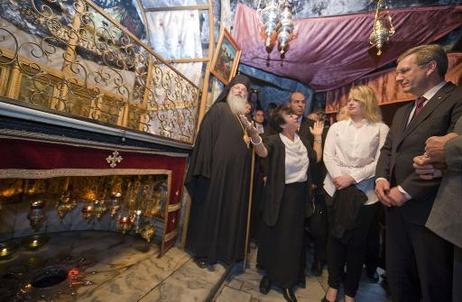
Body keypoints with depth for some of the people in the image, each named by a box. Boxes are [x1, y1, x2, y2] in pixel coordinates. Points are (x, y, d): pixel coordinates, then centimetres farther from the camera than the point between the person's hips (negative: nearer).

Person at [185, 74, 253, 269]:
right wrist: (205, 167, -17)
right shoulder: (219, 109, 1)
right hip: (217, 168, -6)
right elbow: (206, 137, -10)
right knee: (210, 208, 5)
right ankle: (203, 251, 22)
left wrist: (249, 140, 4)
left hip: (237, 172, 6)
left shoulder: (245, 116, 19)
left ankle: (226, 250, 29)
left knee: (232, 211, 12)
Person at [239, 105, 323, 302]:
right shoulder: (275, 141, -12)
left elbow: (316, 158, 11)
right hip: (280, 195, -5)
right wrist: (255, 135, -52)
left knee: (293, 238, 15)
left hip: (299, 194, 5)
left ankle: (287, 281, 34)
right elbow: (263, 152, -33)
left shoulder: (303, 140, 8)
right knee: (274, 235, 10)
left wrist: (317, 137, 10)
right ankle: (269, 274, 35)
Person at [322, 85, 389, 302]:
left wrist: (352, 177, -15)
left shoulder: (381, 129, 3)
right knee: (335, 238, 10)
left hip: (365, 193, -1)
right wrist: (337, 177, -12)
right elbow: (328, 155, 2)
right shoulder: (337, 127, 10)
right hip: (336, 189, 2)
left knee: (357, 242, 9)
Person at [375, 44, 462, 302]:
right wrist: (382, 178, -1)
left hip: (430, 209, -7)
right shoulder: (402, 112, 18)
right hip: (396, 206, 7)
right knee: (397, 276, 20)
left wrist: (407, 190, -18)